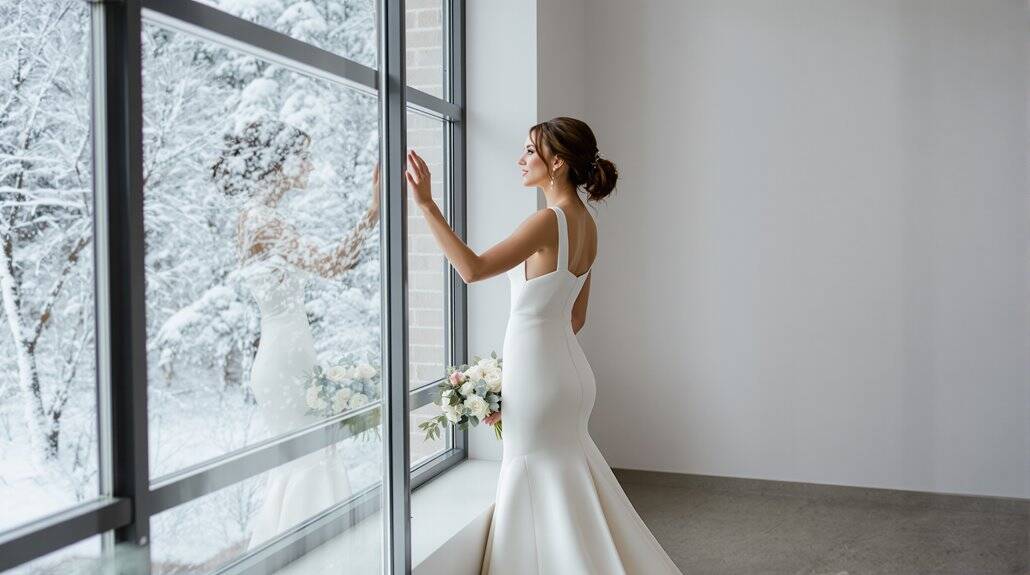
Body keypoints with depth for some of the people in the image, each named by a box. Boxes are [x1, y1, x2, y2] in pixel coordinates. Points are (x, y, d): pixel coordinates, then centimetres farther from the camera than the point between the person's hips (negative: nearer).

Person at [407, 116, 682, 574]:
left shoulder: (550, 221, -18)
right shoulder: (585, 222, 8)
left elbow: (473, 268, -29)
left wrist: (426, 203, -28)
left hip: (538, 374, -9)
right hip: (566, 365, 9)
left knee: (541, 494, 5)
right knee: (568, 490, 21)